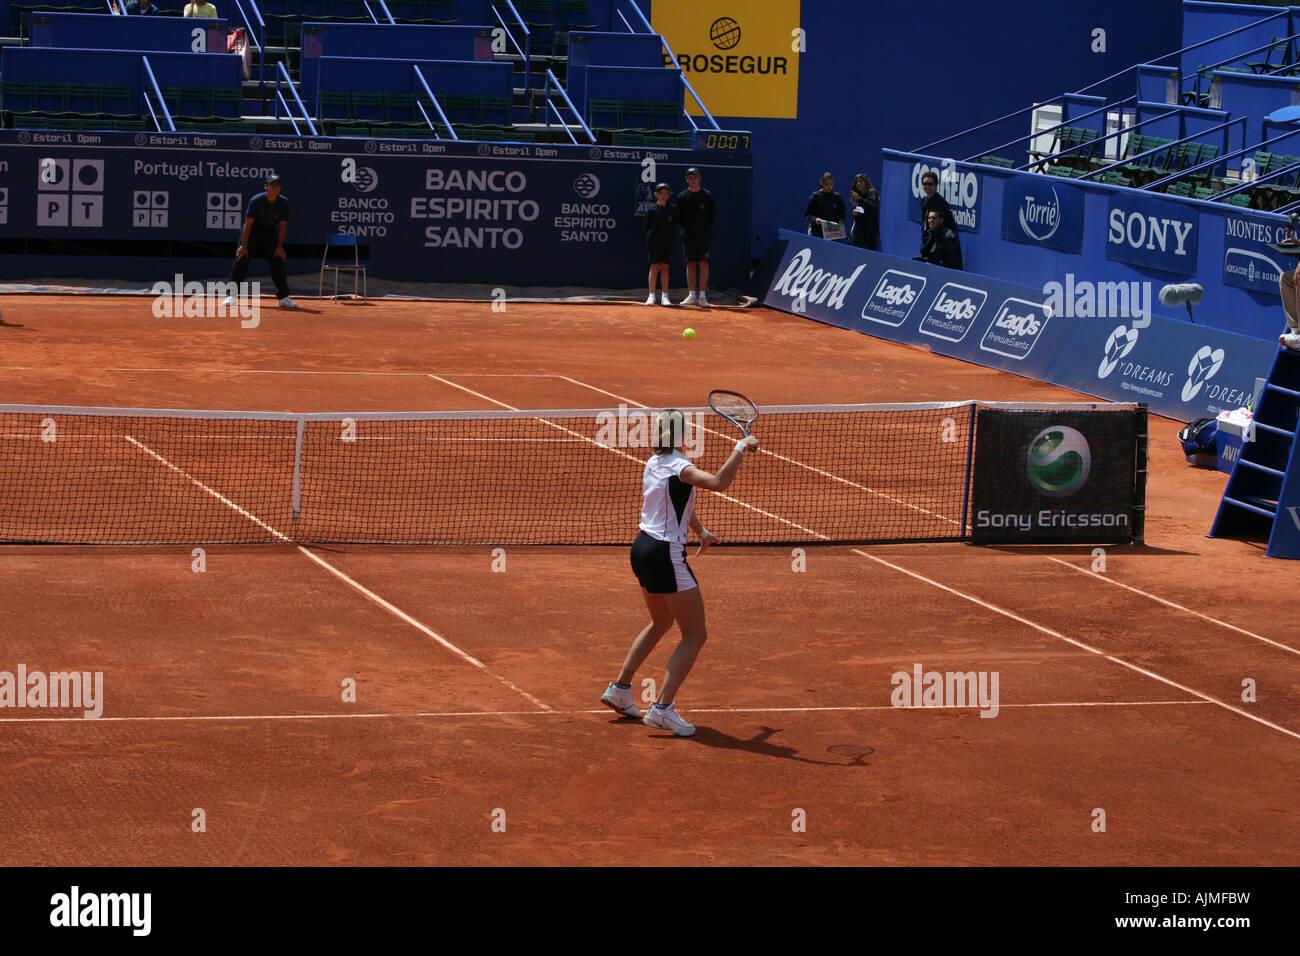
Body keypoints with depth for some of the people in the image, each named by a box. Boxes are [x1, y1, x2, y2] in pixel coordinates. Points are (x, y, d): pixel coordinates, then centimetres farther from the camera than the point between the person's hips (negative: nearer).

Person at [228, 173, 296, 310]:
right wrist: (244, 245, -20)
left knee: (278, 262, -4)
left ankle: (283, 297, 3)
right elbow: (248, 223, -20)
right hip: (253, 230, -3)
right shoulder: (257, 200, -24)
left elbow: (283, 225, -7)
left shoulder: (283, 203, -16)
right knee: (241, 260, -12)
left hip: (270, 231, 3)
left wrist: (280, 246, -10)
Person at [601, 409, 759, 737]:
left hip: (642, 548, 9)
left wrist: (700, 530, 24)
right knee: (695, 635, -2)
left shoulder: (653, 463, 10)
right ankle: (662, 708, -9)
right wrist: (741, 448, -26)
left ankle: (620, 689, 32)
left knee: (661, 623, 28)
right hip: (666, 555, -9)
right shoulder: (679, 466, -17)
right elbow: (718, 482, -36)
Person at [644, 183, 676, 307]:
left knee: (665, 268, 5)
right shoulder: (651, 210, 1)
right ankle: (651, 295, 2)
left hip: (667, 244, 2)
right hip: (654, 244, -2)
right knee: (654, 267, -3)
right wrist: (648, 244, -4)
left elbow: (674, 228, 11)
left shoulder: (672, 211, 7)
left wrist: (671, 240, 1)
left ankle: (664, 296, 9)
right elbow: (647, 228, 2)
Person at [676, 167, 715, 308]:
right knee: (690, 264, 3)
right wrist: (687, 229, 4)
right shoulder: (682, 196, 7)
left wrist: (706, 229, 1)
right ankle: (692, 295, 6)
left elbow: (713, 215, 6)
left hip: (704, 236, -2)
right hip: (688, 236, 2)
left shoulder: (708, 196, 1)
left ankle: (702, 296, -6)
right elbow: (679, 217, 11)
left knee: (704, 264, -6)